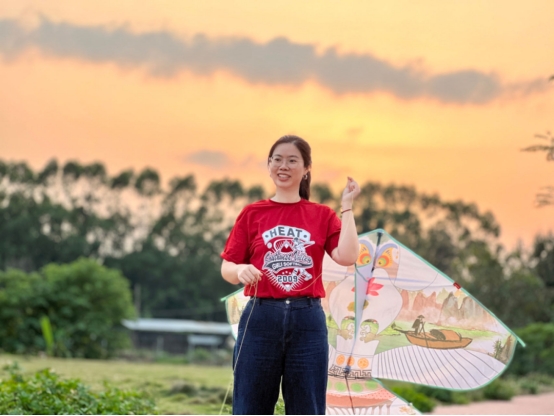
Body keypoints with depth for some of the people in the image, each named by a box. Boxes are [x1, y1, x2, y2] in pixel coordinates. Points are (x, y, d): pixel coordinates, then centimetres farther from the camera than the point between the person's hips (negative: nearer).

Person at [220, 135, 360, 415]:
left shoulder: (323, 215, 8)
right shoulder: (252, 213, 6)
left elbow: (346, 257, -9)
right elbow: (227, 268, 5)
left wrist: (347, 205, -4)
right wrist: (240, 270, -18)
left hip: (308, 320, 1)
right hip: (261, 318, 0)